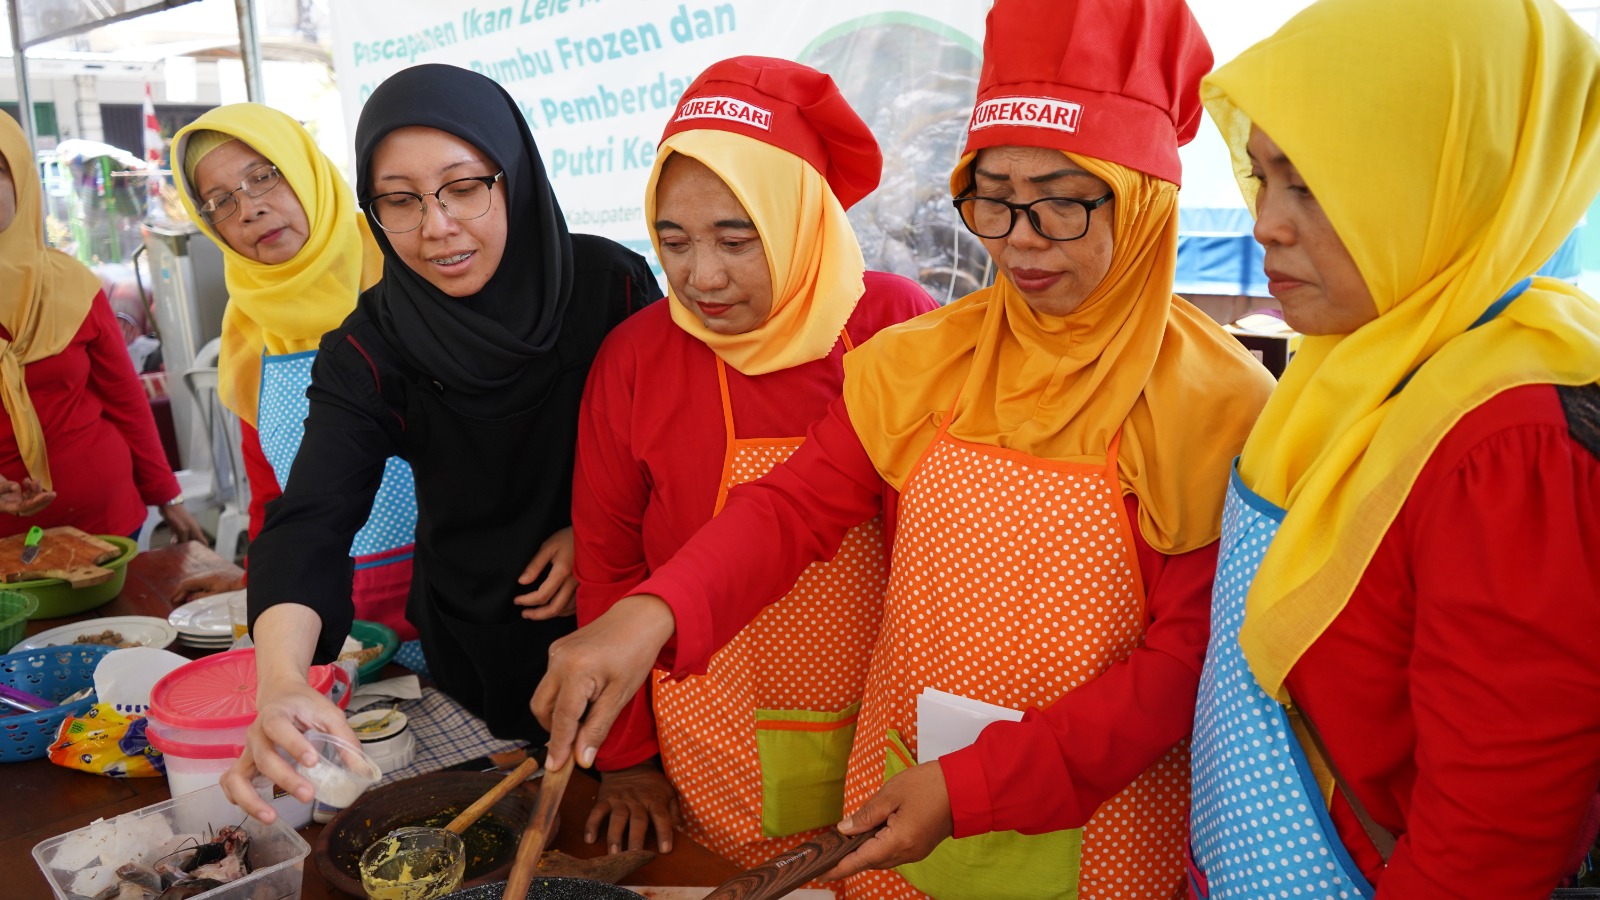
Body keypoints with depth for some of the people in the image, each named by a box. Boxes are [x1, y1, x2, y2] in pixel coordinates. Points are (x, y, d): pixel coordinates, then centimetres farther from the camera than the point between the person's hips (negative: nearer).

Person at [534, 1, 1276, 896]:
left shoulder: (1219, 402, -14)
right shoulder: (923, 362, -4)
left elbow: (1186, 658, -15)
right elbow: (796, 505, -11)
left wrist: (972, 788, -20)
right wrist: (653, 614, -30)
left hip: (1096, 823, -3)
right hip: (899, 793, 3)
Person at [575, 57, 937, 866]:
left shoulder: (899, 325, -12)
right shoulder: (634, 357, -9)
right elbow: (607, 564, -1)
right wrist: (625, 757, 2)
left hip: (888, 734, 0)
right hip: (716, 757, 0)